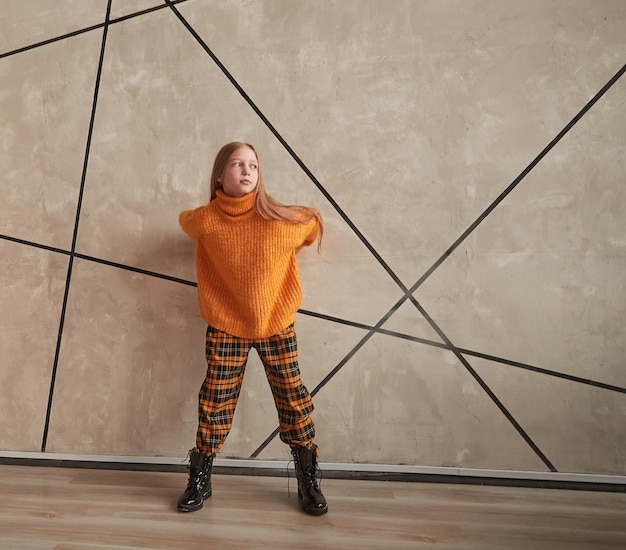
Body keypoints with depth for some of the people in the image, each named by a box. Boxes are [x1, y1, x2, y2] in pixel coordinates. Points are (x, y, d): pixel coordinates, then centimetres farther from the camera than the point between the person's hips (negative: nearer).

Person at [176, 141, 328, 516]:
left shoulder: (281, 220, -15)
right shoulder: (205, 221, -13)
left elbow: (314, 223, 6)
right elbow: (184, 218, 12)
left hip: (277, 325, 1)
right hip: (226, 327, 0)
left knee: (293, 400, 6)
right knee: (216, 403, 6)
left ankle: (309, 482, 24)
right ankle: (200, 482, 26)